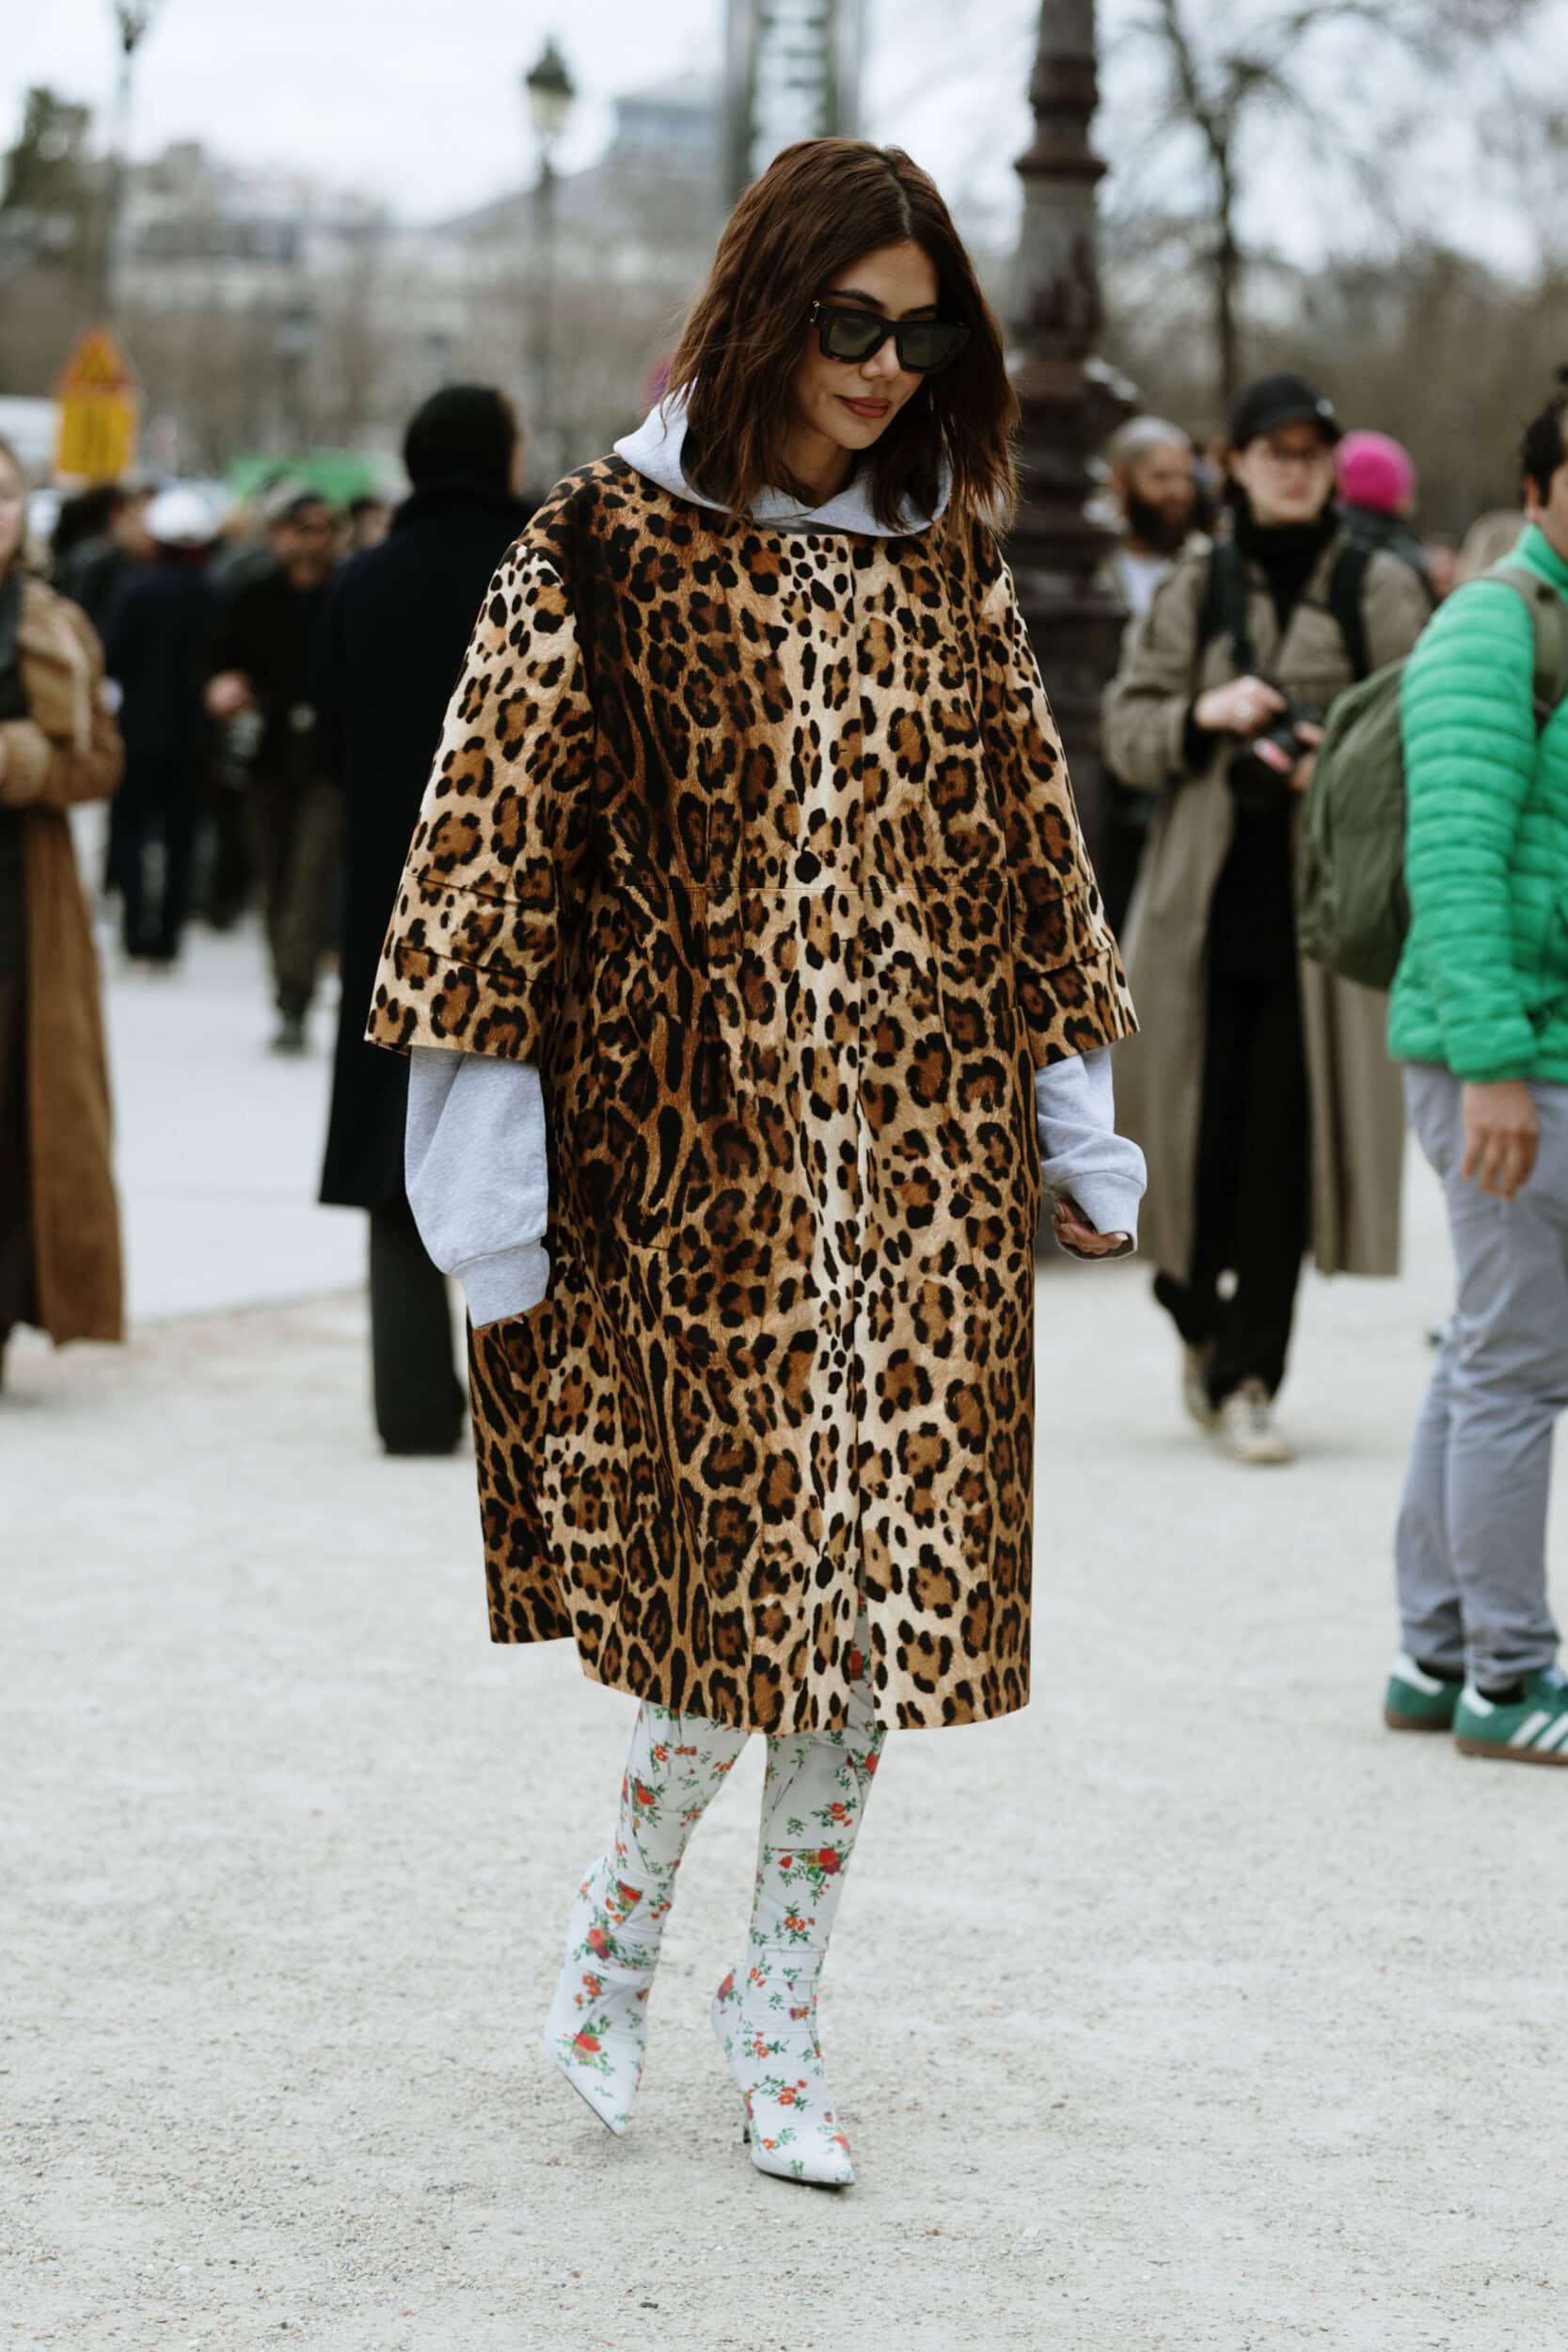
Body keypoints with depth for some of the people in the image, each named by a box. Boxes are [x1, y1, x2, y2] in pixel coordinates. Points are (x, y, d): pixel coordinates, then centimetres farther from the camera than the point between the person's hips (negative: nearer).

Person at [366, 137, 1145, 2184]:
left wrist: (1078, 1130, 14)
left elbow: (1028, 841, 15)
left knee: (875, 1591, 3)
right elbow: (500, 846, -6)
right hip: (703, 1145, -4)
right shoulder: (610, 546, -5)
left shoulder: (948, 556, 9)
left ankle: (781, 2010, 17)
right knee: (749, 1572, -5)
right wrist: (488, 1197, -11)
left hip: (922, 1146, 4)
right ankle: (621, 1928, 21)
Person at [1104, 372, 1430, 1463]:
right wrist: (1203, 715, -9)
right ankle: (1200, 1319, 29)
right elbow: (1126, 727, 10)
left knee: (1284, 1136, -7)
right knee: (1202, 1124, 2)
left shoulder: (1380, 589, 5)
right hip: (1208, 892, 2)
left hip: (1323, 894, -2)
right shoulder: (1197, 588, 11)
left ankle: (1248, 1376, -1)